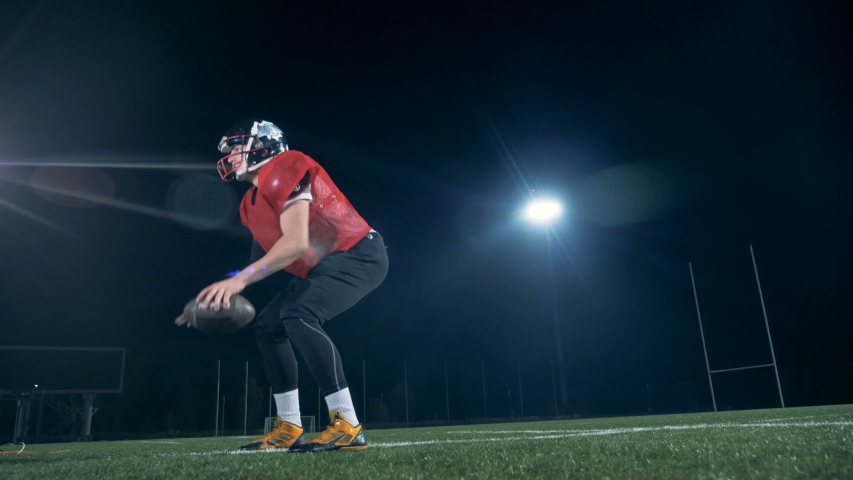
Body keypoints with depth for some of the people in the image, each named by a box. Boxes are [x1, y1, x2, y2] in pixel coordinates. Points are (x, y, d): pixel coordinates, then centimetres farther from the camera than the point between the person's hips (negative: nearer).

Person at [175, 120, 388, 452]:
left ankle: (348, 426, -24)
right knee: (268, 326, 6)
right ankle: (289, 428, 10)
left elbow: (296, 243, -29)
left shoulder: (283, 172, -19)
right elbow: (262, 259, 15)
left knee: (299, 316, -29)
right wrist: (226, 290, 4)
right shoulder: (254, 202, 12)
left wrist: (239, 279, -30)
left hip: (357, 255, -10)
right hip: (324, 265, 10)